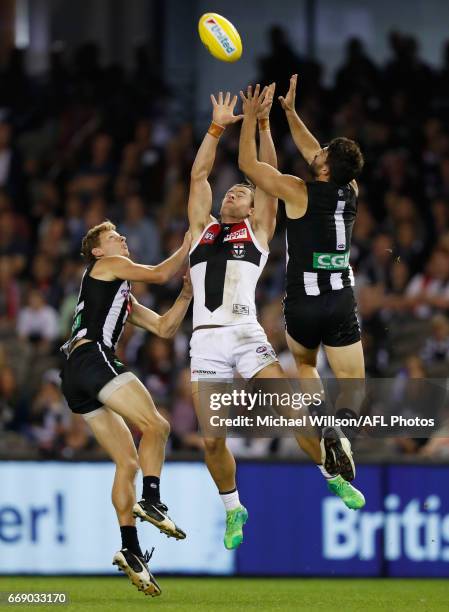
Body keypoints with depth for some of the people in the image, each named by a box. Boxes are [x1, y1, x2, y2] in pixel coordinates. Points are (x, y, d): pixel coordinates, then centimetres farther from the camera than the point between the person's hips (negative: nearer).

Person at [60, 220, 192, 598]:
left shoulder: (123, 298, 36)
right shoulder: (106, 265, 12)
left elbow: (164, 328, 31)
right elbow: (159, 274, 5)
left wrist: (186, 295, 21)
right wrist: (187, 248, 17)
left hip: (76, 381, 9)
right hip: (93, 357, -9)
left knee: (127, 462, 2)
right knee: (155, 425, -19)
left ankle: (131, 549, -8)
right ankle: (151, 500, -35)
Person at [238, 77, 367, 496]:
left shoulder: (298, 192, -12)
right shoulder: (351, 192, 3)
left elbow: (248, 164, -3)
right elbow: (314, 156, 21)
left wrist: (251, 117, 6)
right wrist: (290, 112, 24)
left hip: (304, 303, -2)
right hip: (341, 301, 2)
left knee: (304, 364, 26)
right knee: (353, 382, 5)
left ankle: (321, 428, 0)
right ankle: (339, 428, -29)